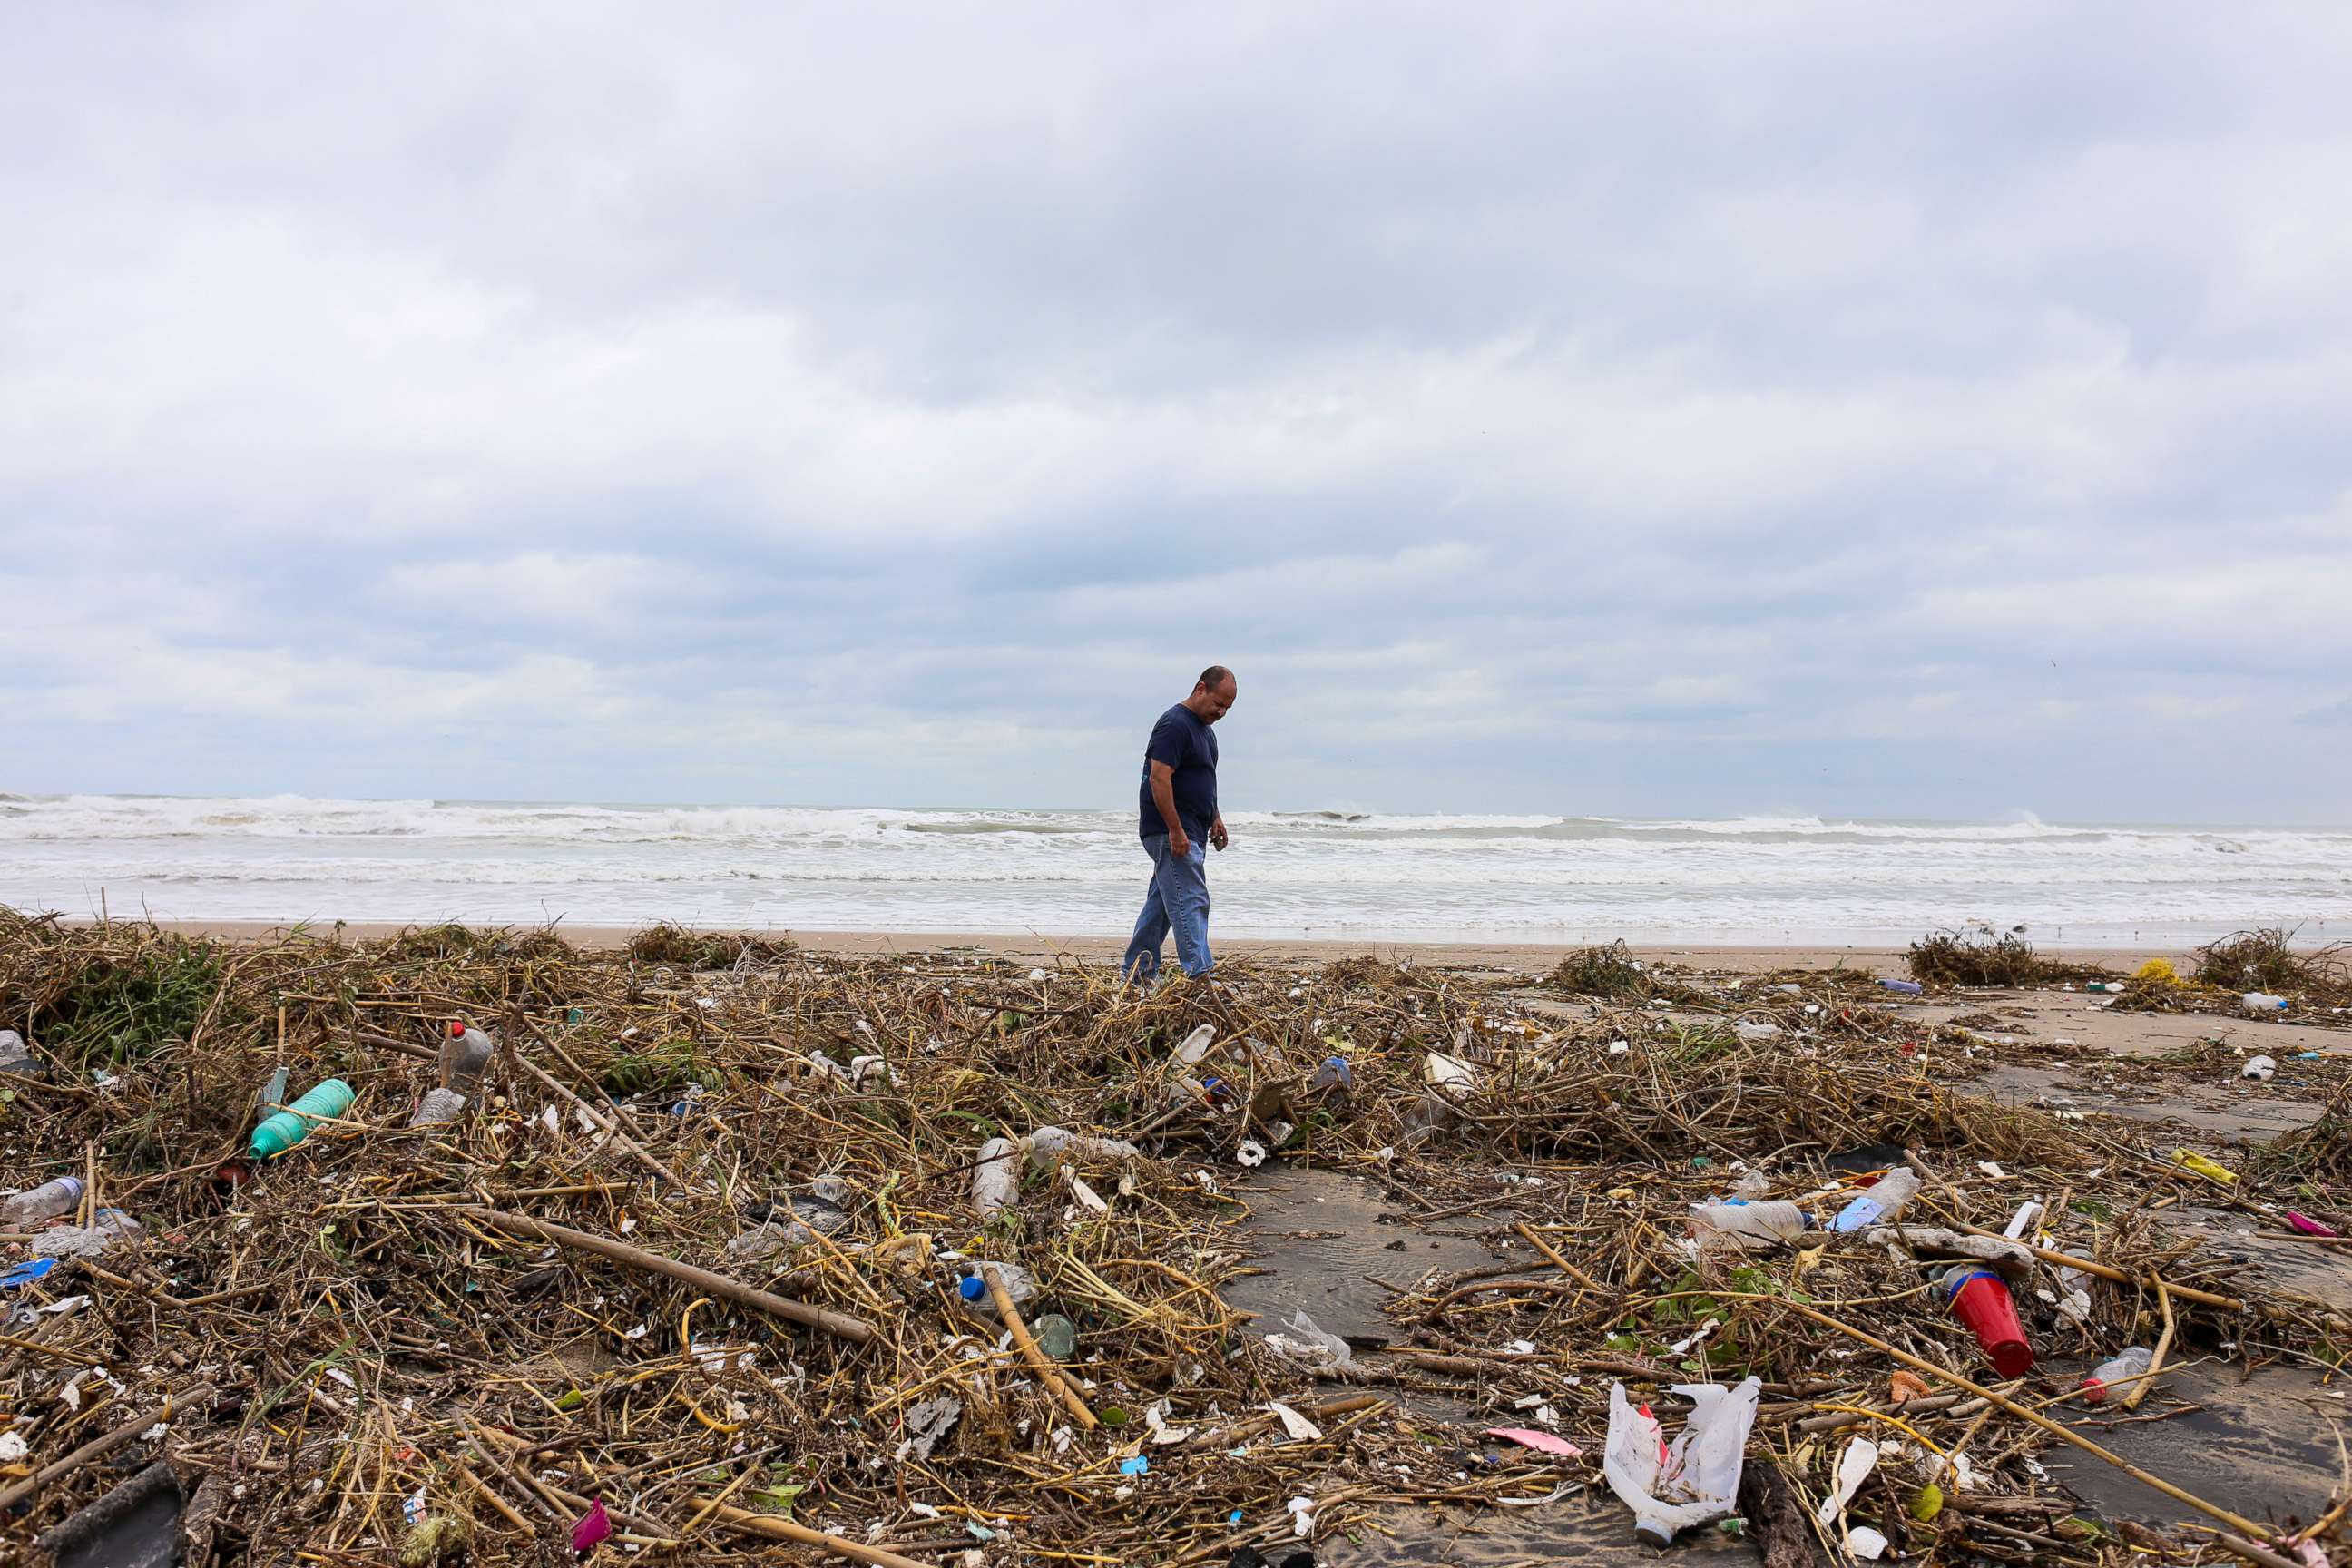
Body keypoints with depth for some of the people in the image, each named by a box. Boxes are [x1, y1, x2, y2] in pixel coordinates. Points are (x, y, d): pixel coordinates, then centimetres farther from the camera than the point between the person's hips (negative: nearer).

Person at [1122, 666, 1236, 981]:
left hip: (1191, 833, 10)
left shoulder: (1203, 728, 16)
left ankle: (1136, 971, 23)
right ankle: (1198, 976, -15)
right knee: (1191, 902, -13)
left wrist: (1215, 817, 20)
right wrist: (1176, 831, -25)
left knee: (1162, 901, 14)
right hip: (1171, 833, -10)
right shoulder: (1174, 725, -16)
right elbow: (1159, 779, -23)